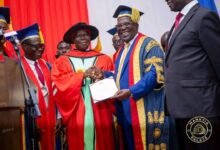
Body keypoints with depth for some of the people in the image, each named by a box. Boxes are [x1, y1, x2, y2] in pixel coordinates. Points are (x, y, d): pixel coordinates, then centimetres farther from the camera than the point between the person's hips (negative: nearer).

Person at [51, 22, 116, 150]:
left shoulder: (104, 59, 10)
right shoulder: (62, 61, 7)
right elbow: (59, 84, -6)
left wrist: (103, 77, -14)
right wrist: (82, 75, -13)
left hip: (100, 113, 1)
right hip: (76, 114, -1)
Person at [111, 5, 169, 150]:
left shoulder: (149, 44, -5)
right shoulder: (121, 51, 20)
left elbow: (154, 74, -17)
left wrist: (131, 91, -25)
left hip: (144, 110, -8)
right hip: (125, 112, 8)